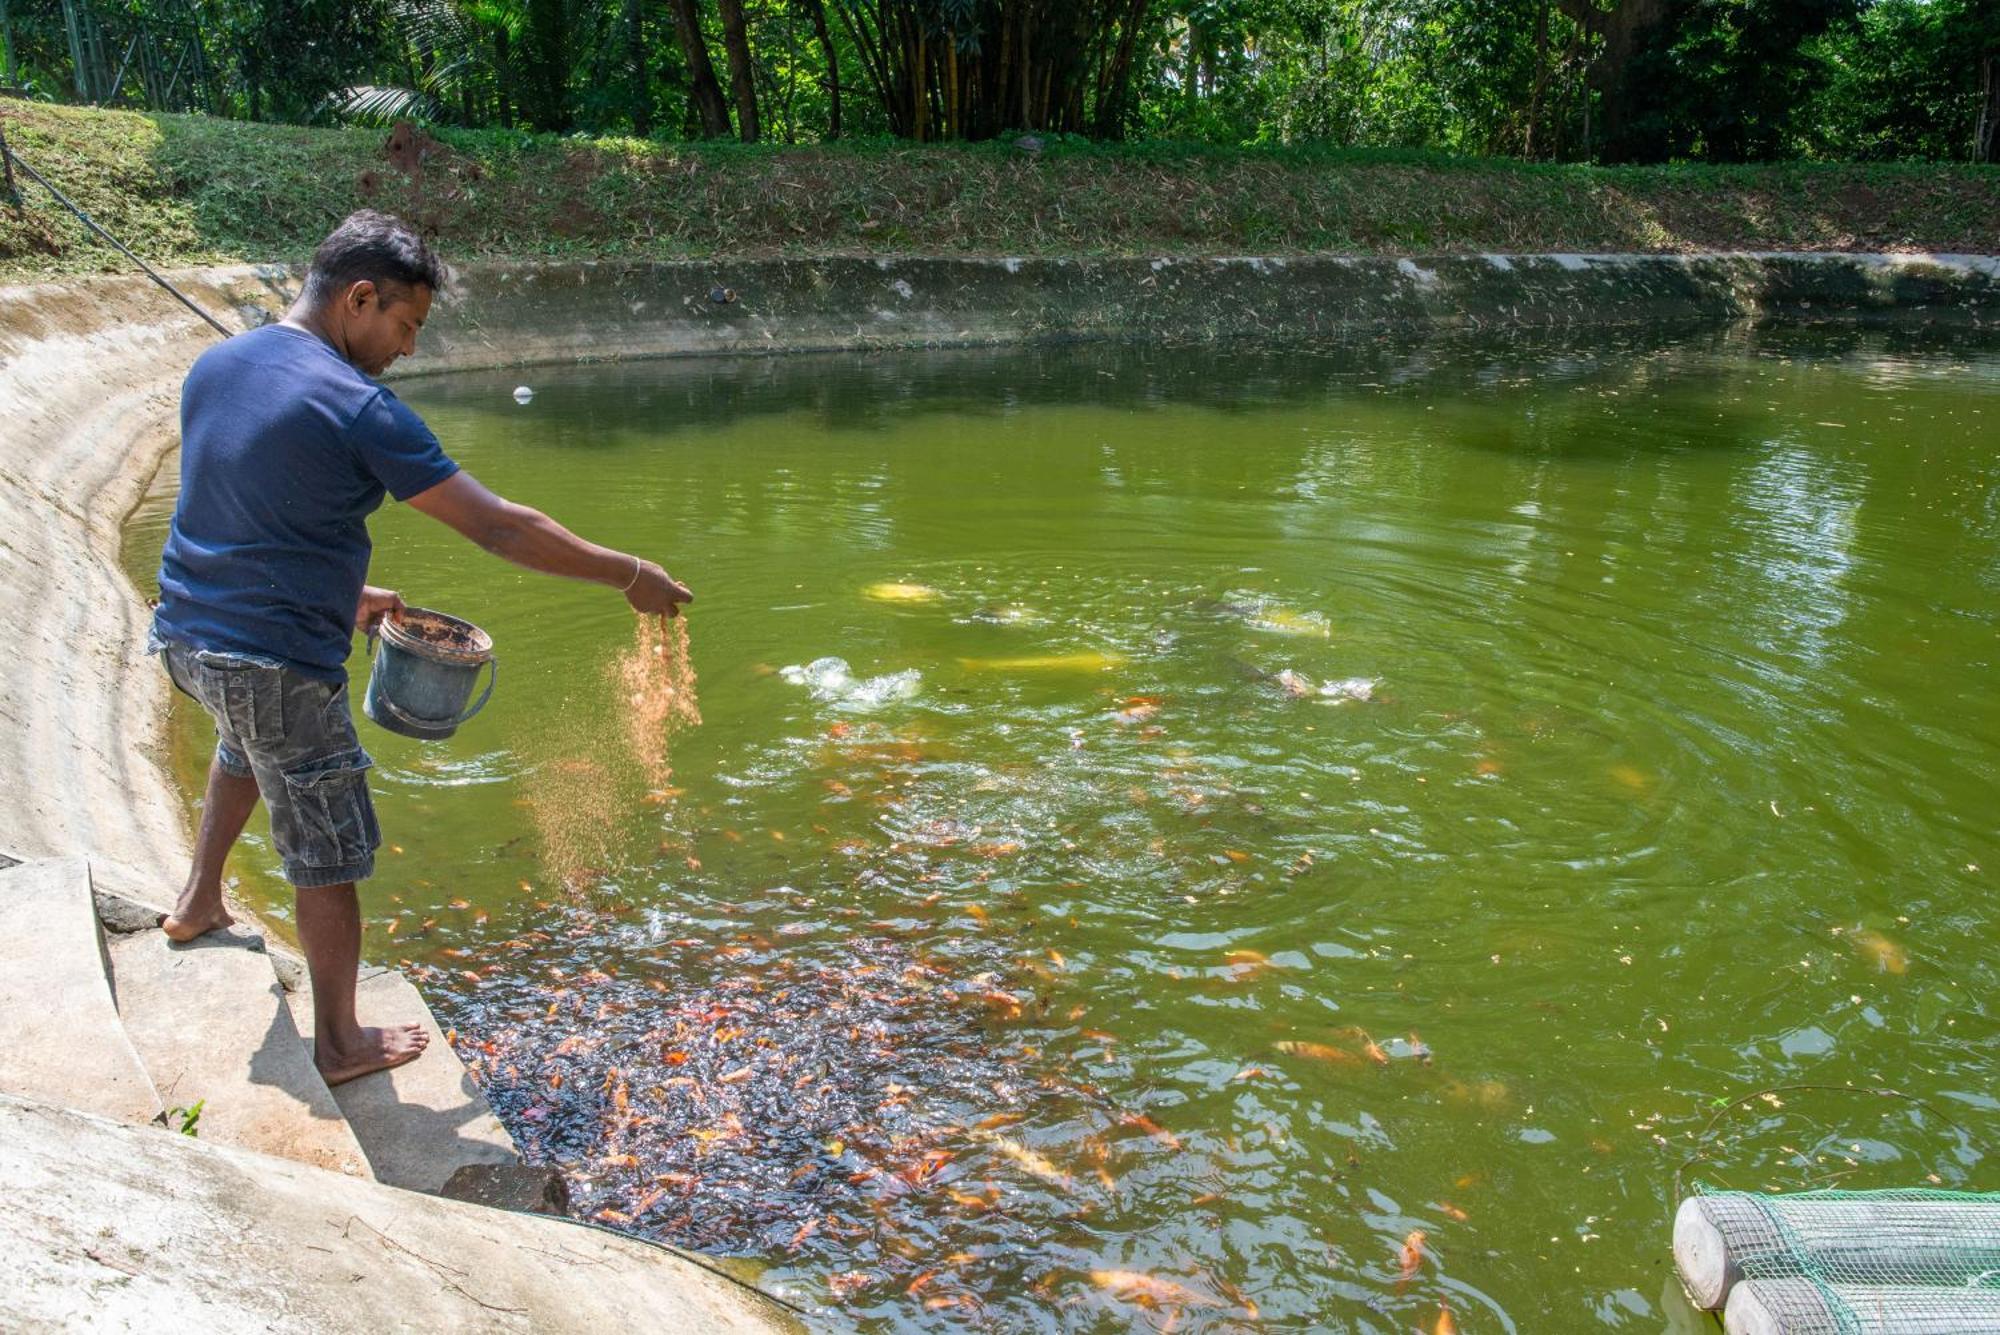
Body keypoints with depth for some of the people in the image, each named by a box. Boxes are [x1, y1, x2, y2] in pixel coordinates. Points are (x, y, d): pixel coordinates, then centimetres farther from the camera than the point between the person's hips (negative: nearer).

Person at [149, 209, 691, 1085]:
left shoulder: (214, 367, 5)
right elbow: (497, 527, -20)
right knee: (328, 858, 6)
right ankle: (341, 1044, 20)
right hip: (277, 661, -8)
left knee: (248, 739, 40)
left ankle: (198, 899, 50)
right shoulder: (359, 409, -19)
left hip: (185, 633, 9)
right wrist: (627, 576, -13)